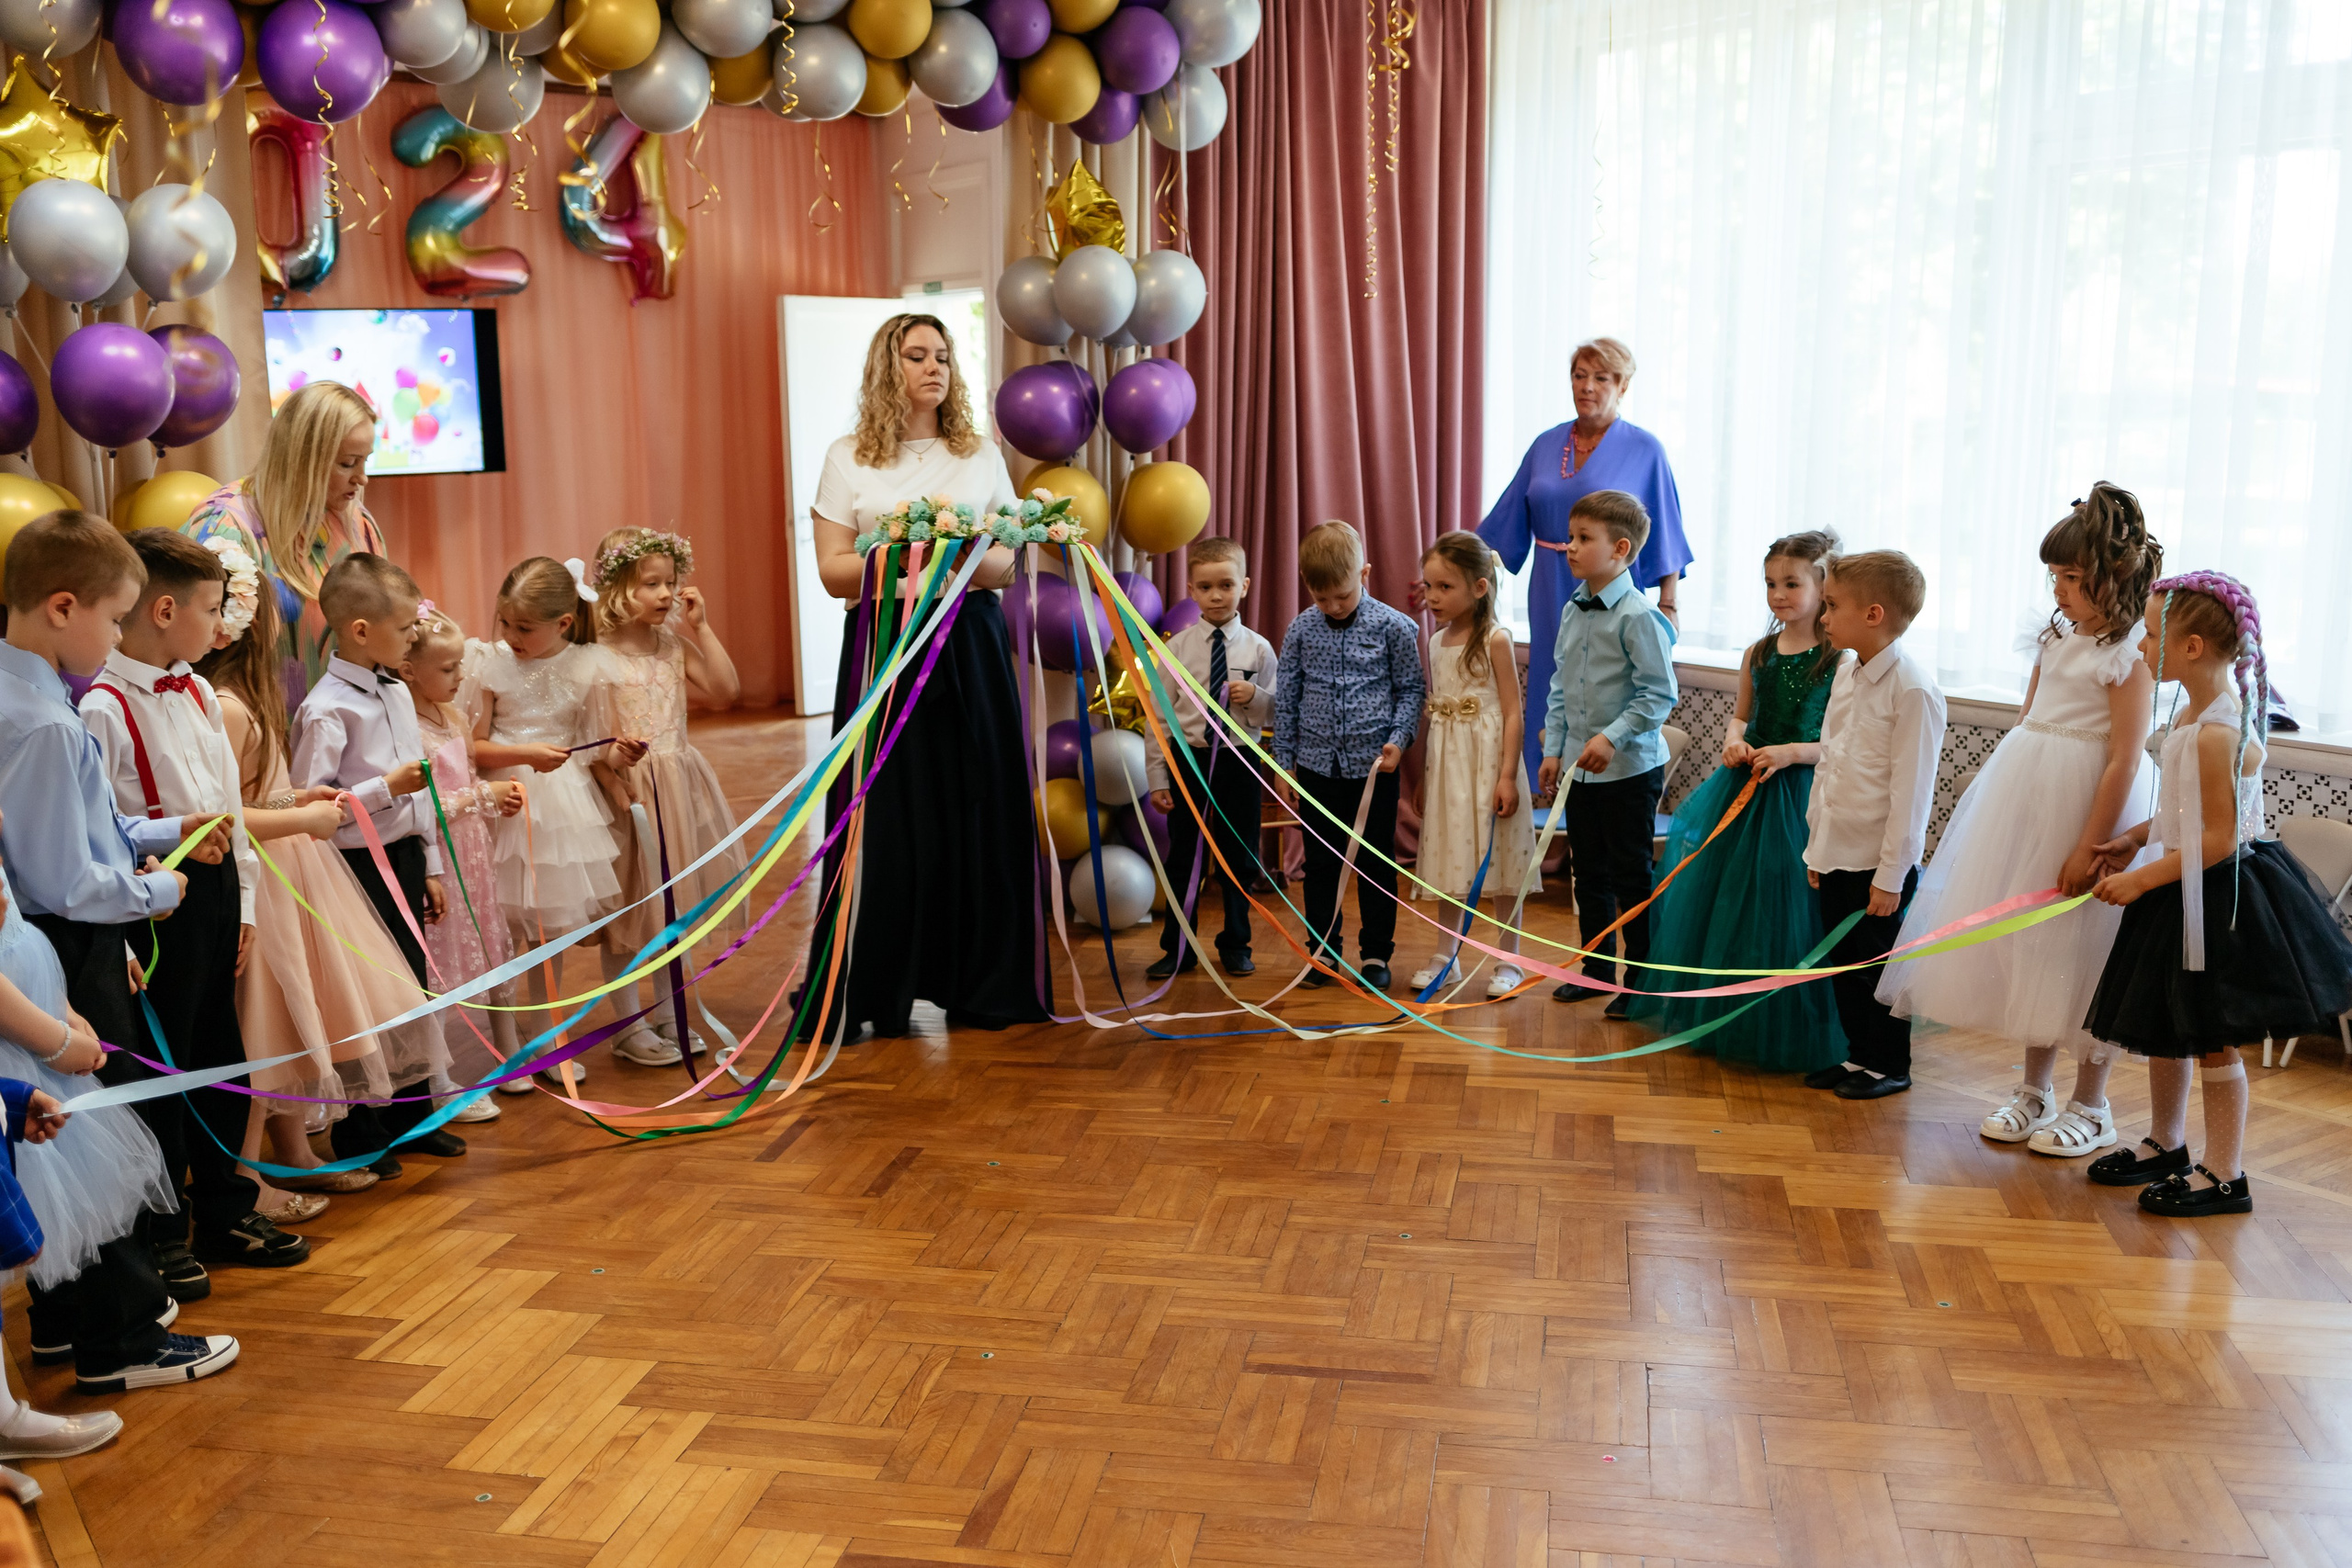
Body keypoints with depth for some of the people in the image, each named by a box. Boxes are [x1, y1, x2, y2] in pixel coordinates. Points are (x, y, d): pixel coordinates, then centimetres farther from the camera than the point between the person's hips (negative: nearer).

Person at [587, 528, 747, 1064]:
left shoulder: (675, 645, 5)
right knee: (628, 908, 5)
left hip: (678, 786, 6)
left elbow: (725, 693, 0)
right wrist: (618, 791, -23)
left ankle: (666, 1011, 29)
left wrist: (700, 627, -2)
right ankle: (630, 1025, 16)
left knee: (673, 901, 15)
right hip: (628, 791, -6)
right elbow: (590, 738, -15)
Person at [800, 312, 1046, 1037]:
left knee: (980, 807, 1)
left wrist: (963, 554, -13)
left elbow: (1006, 566, 8)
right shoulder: (849, 459, 6)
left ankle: (986, 984, 12)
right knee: (888, 815, -4)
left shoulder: (981, 456, 13)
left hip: (971, 647, 2)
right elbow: (833, 571, 0)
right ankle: (865, 993, 6)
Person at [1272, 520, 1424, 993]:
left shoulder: (1393, 626, -5)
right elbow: (1287, 699, 7)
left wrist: (1399, 738, -11)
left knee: (1376, 863, 6)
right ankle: (1324, 951, 21)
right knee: (1320, 862, 9)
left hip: (1374, 764, -2)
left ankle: (1376, 954, 18)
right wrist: (1284, 762, 7)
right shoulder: (1301, 630, 1)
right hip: (1317, 764, 2)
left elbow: (1411, 689, 3)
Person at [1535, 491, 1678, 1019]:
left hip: (1629, 770, -7)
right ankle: (1597, 969, 31)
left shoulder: (1639, 617, -16)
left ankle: (1642, 980, 15)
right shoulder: (1573, 613, 6)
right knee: (1588, 874, 17)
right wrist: (1554, 750, 9)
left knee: (1630, 877, 2)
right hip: (1580, 769, 7)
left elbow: (1659, 695, -17)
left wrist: (1612, 737, -24)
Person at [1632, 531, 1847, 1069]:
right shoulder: (1758, 654, 7)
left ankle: (1788, 1032, 17)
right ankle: (1724, 1017, 29)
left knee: (1787, 910, -1)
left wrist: (1792, 752, -21)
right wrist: (1734, 740, -2)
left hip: (1801, 795, -6)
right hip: (1744, 790, 6)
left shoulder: (1839, 661, -10)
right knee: (1728, 898, 12)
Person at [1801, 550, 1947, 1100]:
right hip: (1837, 852, 8)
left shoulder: (1912, 689, -18)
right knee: (1843, 963, 15)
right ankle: (1860, 1055, 30)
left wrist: (1891, 875, -16)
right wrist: (1816, 845, 16)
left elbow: (1911, 790, -18)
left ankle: (1890, 1065, 21)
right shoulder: (1847, 673, 8)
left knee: (1877, 967, 5)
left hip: (1879, 861, -8)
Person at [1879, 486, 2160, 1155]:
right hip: (2028, 794, 8)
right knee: (2029, 942, 12)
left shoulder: (2129, 654, -14)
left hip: (2090, 800, -8)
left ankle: (2091, 1106, 16)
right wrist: (2002, 791, 18)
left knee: (2080, 950, 1)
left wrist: (2090, 847, -20)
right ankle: (2035, 1091, 25)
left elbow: (2125, 758, -18)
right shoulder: (2056, 635, 10)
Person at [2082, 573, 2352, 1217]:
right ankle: (2166, 1145, 34)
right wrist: (2134, 840, 10)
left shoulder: (2218, 732, -25)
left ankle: (2224, 1175, 16)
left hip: (2218, 901, -9)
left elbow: (2219, 839, -24)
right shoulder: (2196, 711, 5)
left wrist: (2143, 879, -20)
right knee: (2161, 1025, 18)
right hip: (2185, 897, 9)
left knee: (2212, 1037, 3)